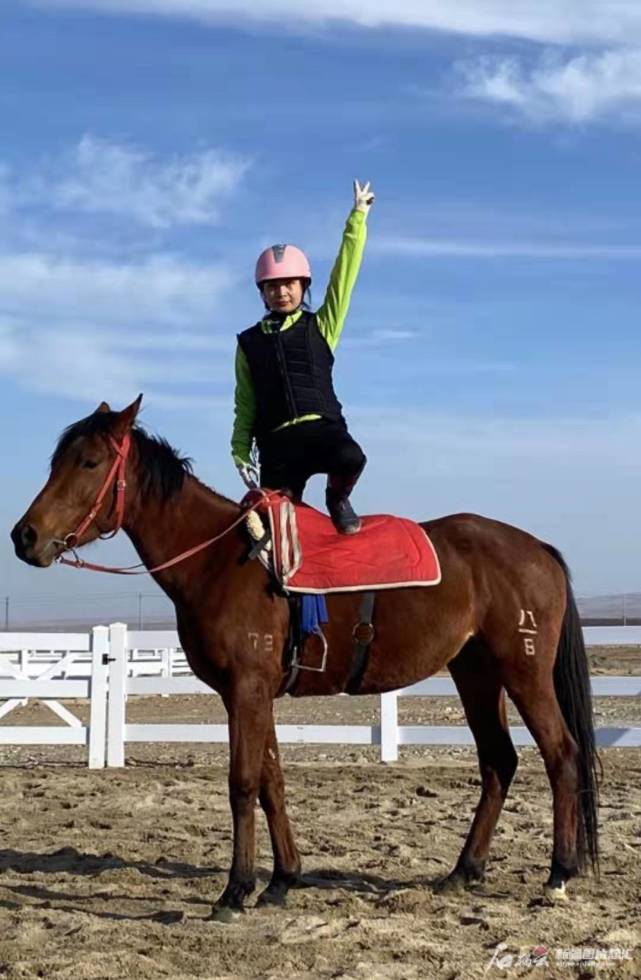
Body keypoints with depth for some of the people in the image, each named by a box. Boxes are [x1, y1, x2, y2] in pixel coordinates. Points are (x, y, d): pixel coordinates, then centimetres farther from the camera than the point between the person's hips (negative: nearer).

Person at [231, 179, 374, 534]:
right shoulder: (249, 342, 16)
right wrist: (240, 452, 11)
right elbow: (245, 406, 18)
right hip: (276, 442, 2)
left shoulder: (321, 326, 11)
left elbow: (344, 273, 5)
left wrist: (358, 217, 3)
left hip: (322, 427, -2)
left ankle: (337, 499, -1)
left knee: (350, 458, -32)